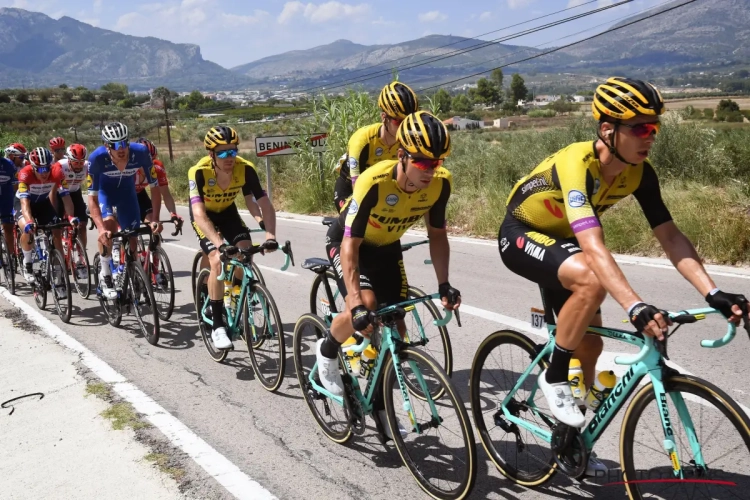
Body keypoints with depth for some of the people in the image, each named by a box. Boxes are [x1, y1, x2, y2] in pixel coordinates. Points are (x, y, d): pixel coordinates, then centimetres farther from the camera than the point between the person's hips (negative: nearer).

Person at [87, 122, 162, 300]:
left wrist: (155, 219, -30)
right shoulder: (97, 157, -35)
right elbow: (92, 197, -31)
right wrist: (101, 228, -44)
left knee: (132, 239, 0)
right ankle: (105, 275, -10)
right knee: (109, 224, -30)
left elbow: (154, 187, -22)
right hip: (104, 191, -2)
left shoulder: (140, 152, -33)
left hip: (127, 192, 2)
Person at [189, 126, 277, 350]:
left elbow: (265, 204, -28)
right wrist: (220, 244, -55)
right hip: (205, 215, -3)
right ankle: (217, 327, -13)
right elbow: (199, 214, -42)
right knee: (217, 260, -23)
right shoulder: (199, 172, -34)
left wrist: (270, 234, -45)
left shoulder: (245, 169, -28)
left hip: (228, 212, 3)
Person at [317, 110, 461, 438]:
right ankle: (327, 350, 2)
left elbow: (437, 234, -8)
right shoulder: (375, 182, -37)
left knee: (396, 328, 0)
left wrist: (444, 284, -16)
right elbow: (350, 245, -34)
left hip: (387, 248, 5)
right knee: (365, 304, -31)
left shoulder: (440, 183, -23)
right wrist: (356, 305, -42)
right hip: (347, 242, -4)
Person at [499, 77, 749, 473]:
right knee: (591, 280, -35)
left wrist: (712, 293, -27)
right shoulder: (576, 163, -35)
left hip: (560, 240, 7)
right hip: (521, 236, -7)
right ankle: (553, 377, -13)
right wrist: (636, 308, -54)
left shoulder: (639, 172, -14)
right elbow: (592, 246, -46)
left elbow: (670, 235, -15)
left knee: (589, 346, 5)